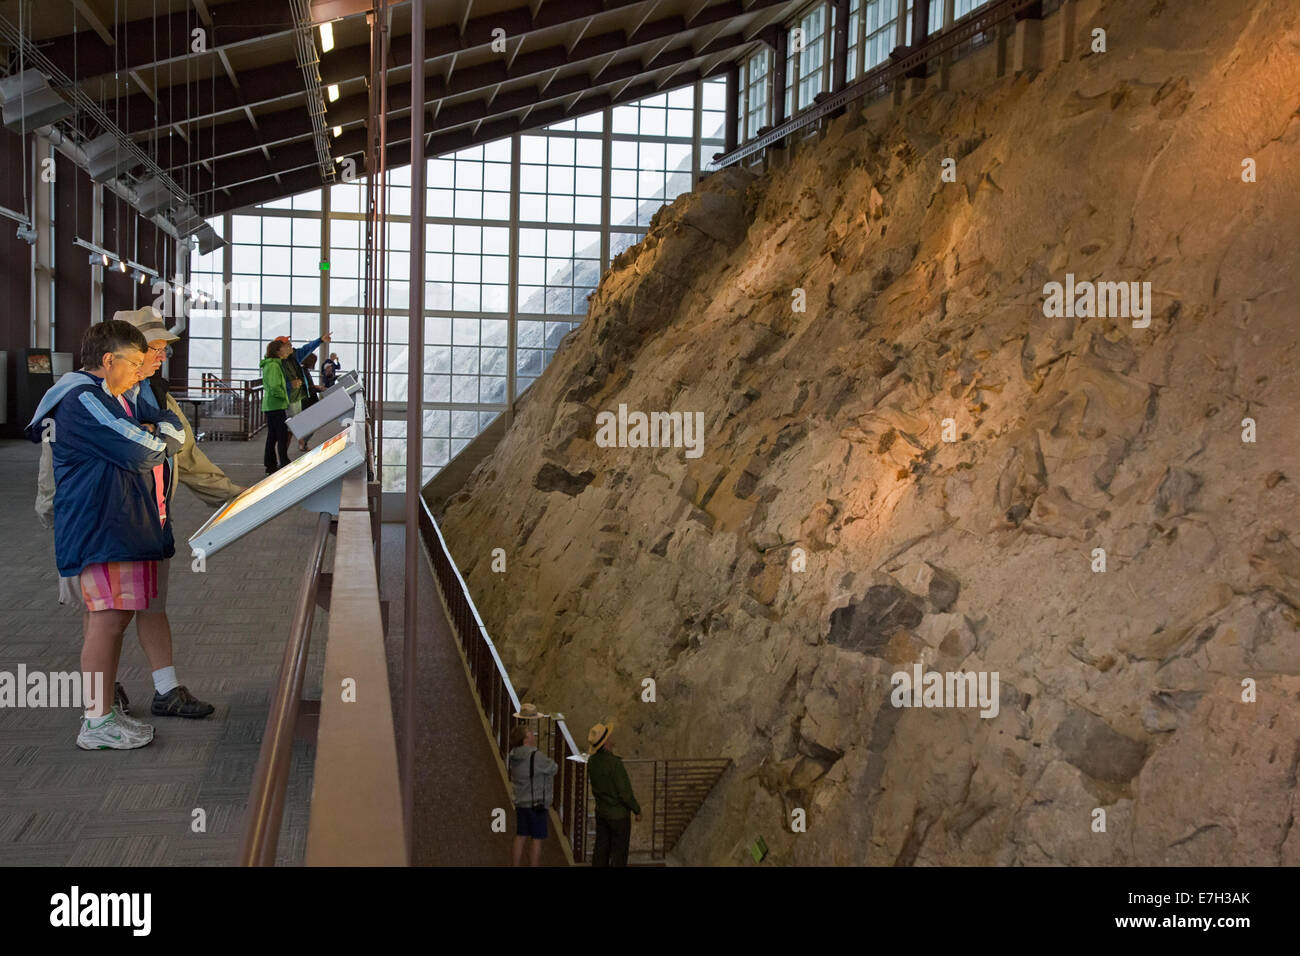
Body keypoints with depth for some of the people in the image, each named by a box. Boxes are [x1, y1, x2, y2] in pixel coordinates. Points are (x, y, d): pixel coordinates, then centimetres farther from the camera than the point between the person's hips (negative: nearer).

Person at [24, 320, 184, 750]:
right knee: (109, 615, -10)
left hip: (118, 523, 11)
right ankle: (97, 723, -6)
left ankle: (100, 708, 21)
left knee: (105, 614, 14)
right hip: (100, 525, -11)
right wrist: (158, 441, 2)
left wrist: (160, 433, -6)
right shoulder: (82, 400, -14)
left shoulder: (109, 398, 20)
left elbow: (171, 427, 16)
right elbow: (144, 450, -20)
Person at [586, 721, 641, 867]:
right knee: (619, 851, 7)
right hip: (618, 815, -6)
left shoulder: (591, 761, -6)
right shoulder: (614, 763, -28)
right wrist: (637, 810, -9)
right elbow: (625, 793, -22)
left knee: (601, 849, 17)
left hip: (600, 812, 7)